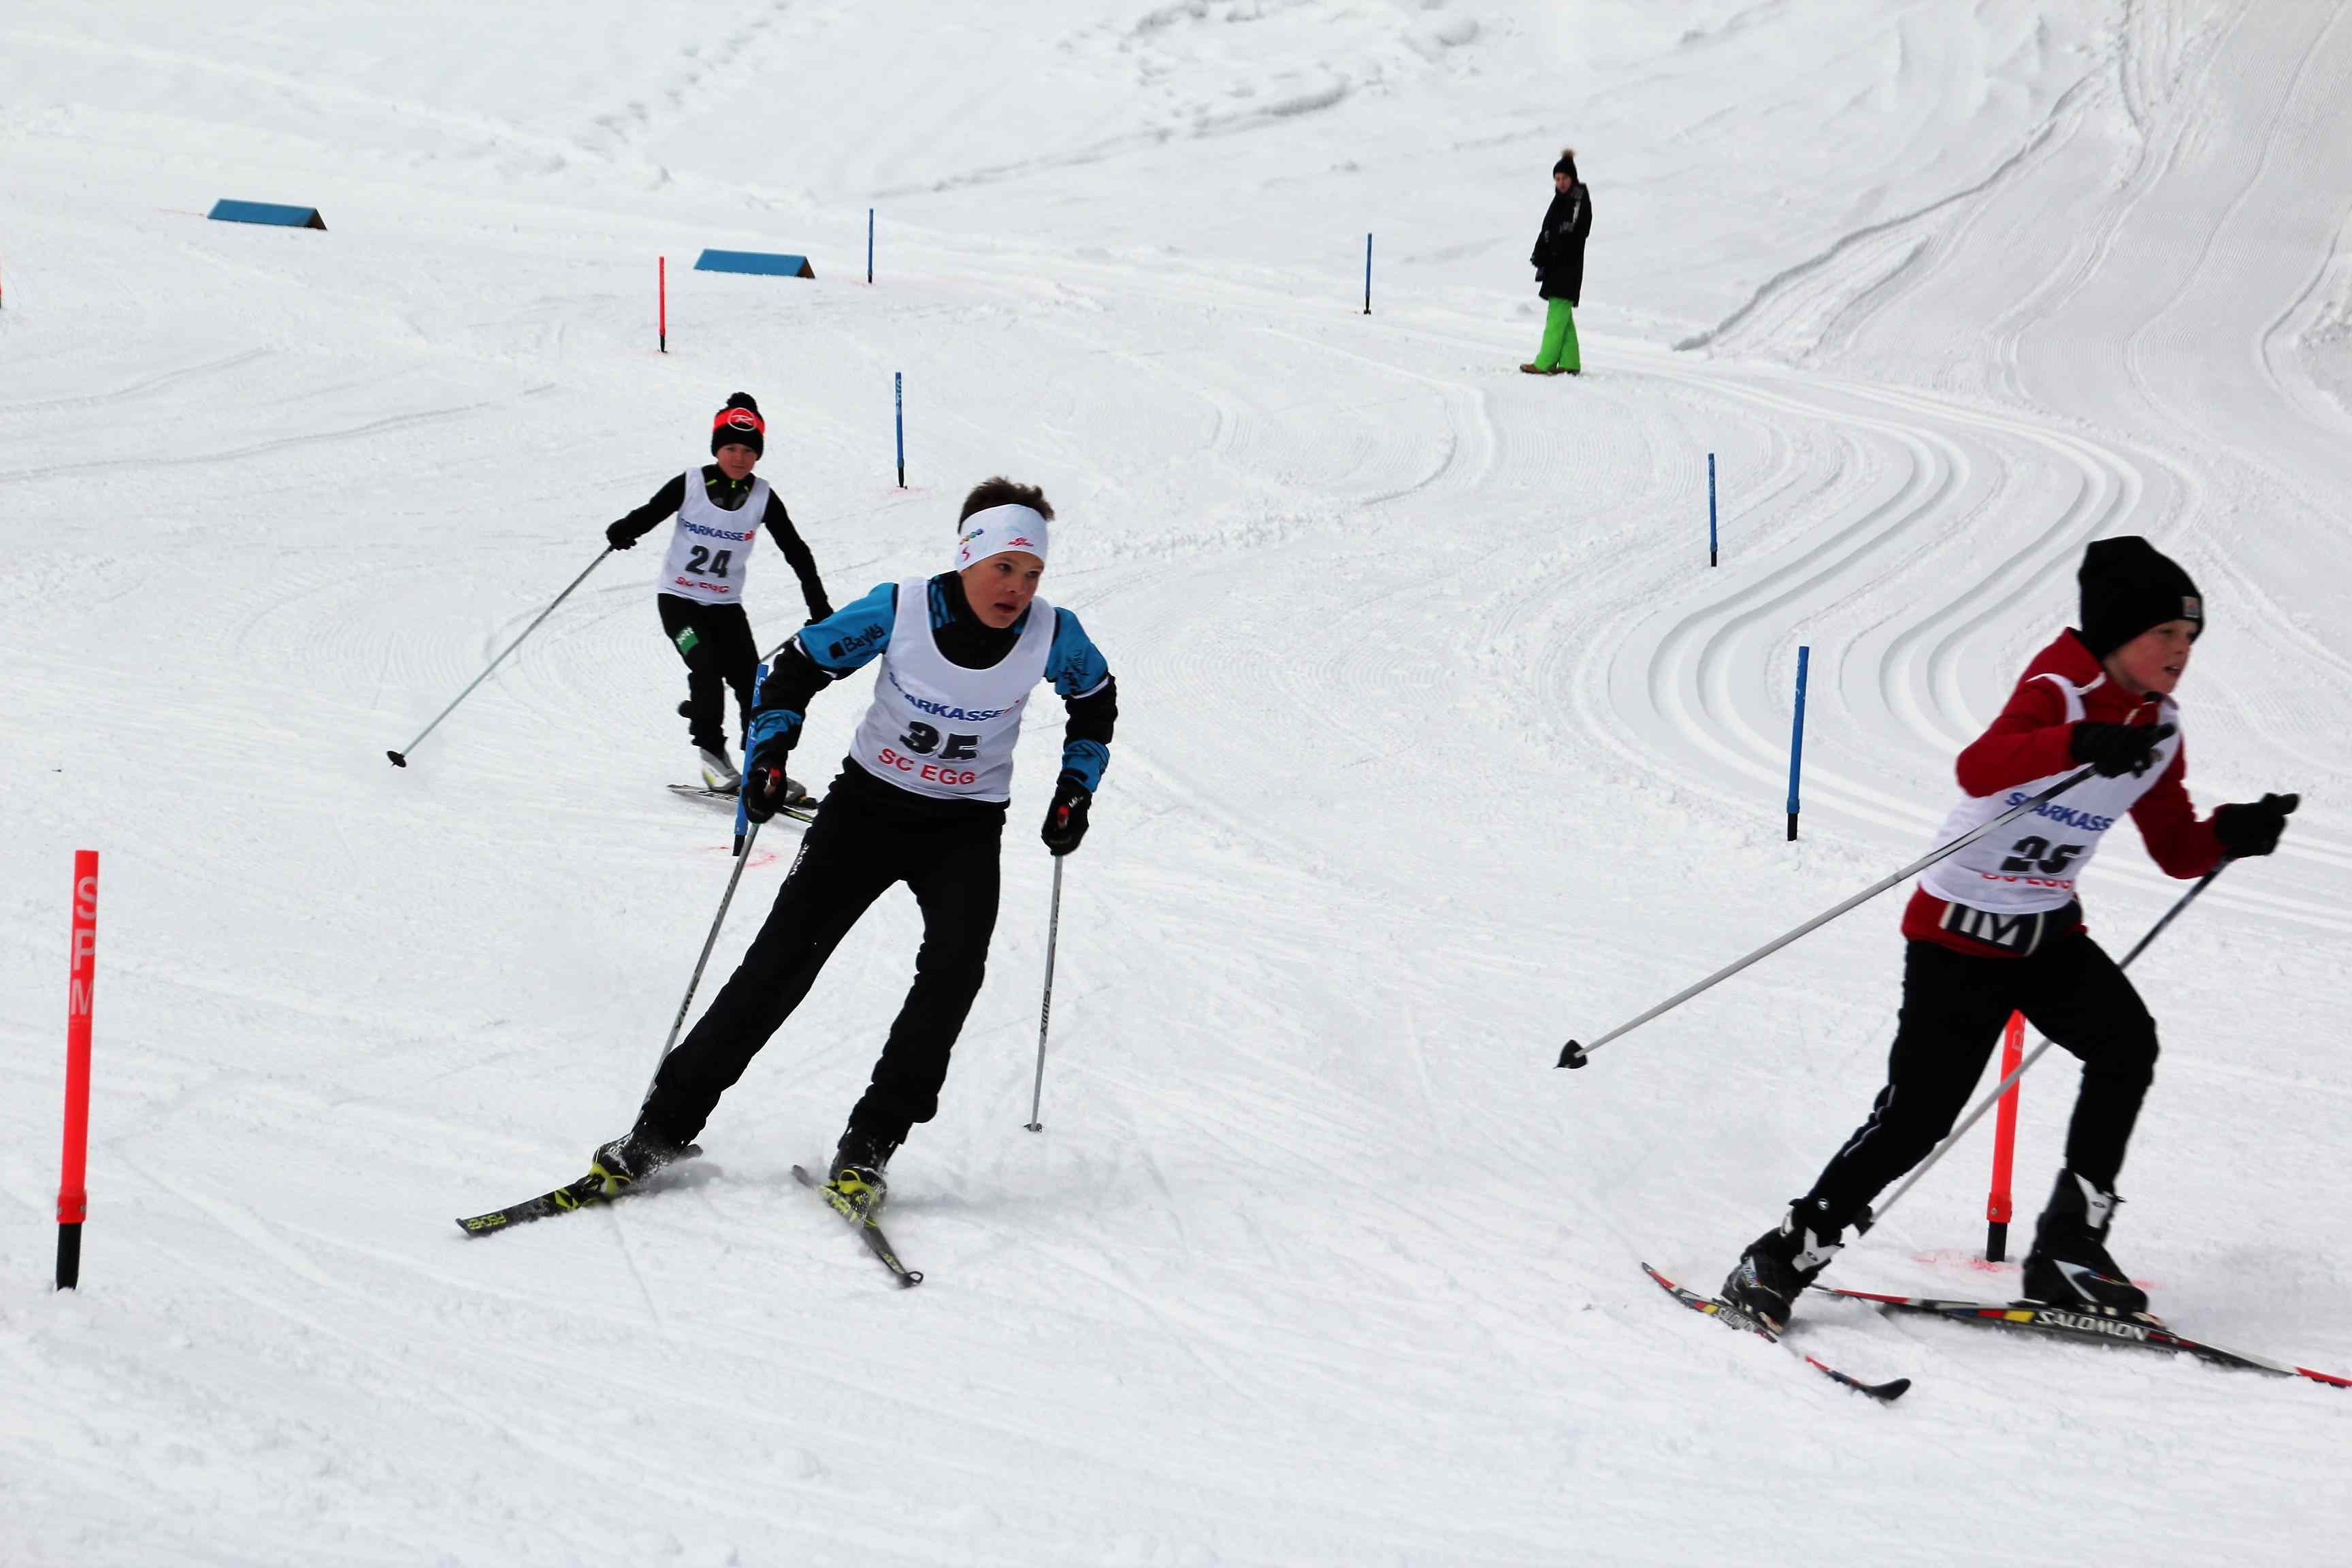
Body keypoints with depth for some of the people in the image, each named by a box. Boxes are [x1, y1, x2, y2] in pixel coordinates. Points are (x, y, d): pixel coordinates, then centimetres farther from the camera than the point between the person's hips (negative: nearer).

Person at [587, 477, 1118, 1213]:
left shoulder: (1054, 637, -14)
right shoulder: (899, 610, -19)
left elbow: (1096, 699, 10)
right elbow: (796, 668, -5)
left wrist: (1077, 786, 3)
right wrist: (768, 752, -16)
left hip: (966, 826, 1)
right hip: (869, 801, -1)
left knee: (955, 964, -24)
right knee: (783, 957, -8)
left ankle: (869, 1143, -14)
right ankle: (665, 1124, 0)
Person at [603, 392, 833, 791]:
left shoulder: (763, 498, -6)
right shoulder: (690, 485, -12)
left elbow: (795, 551, 0)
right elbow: (648, 515, -10)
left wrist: (819, 604, -1)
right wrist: (622, 532, -34)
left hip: (726, 605, 3)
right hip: (678, 599, -2)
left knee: (751, 683, -7)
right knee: (707, 670, -20)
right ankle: (711, 751, -3)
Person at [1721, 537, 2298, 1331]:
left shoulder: (2159, 733, 4)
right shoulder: (2058, 694, -19)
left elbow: (2178, 852, 10)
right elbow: (1978, 768, -38)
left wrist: (2231, 834, -12)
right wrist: (2079, 745, -54)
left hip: (2048, 933, 7)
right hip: (1960, 931, -7)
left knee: (2127, 1044, -14)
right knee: (1916, 1117, -11)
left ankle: (2068, 1245, -3)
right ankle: (1785, 1256, 2)